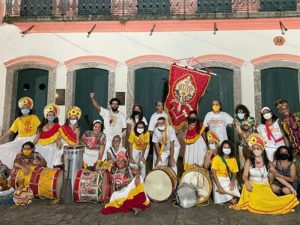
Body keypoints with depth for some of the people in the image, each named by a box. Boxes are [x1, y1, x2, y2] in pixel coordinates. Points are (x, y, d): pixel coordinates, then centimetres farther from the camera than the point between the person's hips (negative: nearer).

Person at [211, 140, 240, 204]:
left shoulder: (233, 159, 3)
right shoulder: (216, 158, -9)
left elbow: (235, 172, 4)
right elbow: (213, 173, -13)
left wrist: (232, 181, -17)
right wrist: (219, 186, -21)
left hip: (230, 180, 4)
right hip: (220, 180, -4)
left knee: (234, 201, -14)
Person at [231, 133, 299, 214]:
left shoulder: (268, 163, 4)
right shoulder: (249, 161, -1)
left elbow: (278, 176, 5)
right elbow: (245, 176, -6)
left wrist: (290, 187, -3)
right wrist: (247, 182, -28)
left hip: (265, 188, 3)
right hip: (253, 187, -2)